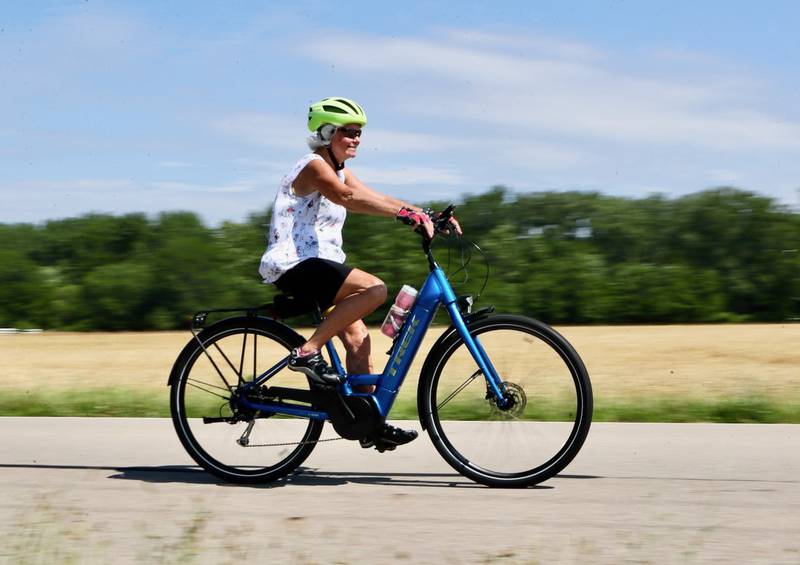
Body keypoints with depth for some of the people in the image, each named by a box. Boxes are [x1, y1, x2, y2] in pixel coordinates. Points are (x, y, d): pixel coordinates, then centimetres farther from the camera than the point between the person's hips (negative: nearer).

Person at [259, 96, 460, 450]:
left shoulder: (340, 172, 18)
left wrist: (429, 216, -7)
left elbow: (378, 199, 8)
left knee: (358, 338, 2)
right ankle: (308, 352, -21)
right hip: (294, 265, -10)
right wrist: (406, 213, -40)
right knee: (374, 289, -25)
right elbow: (349, 198, -30)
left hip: (317, 266, 10)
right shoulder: (314, 166, -12)